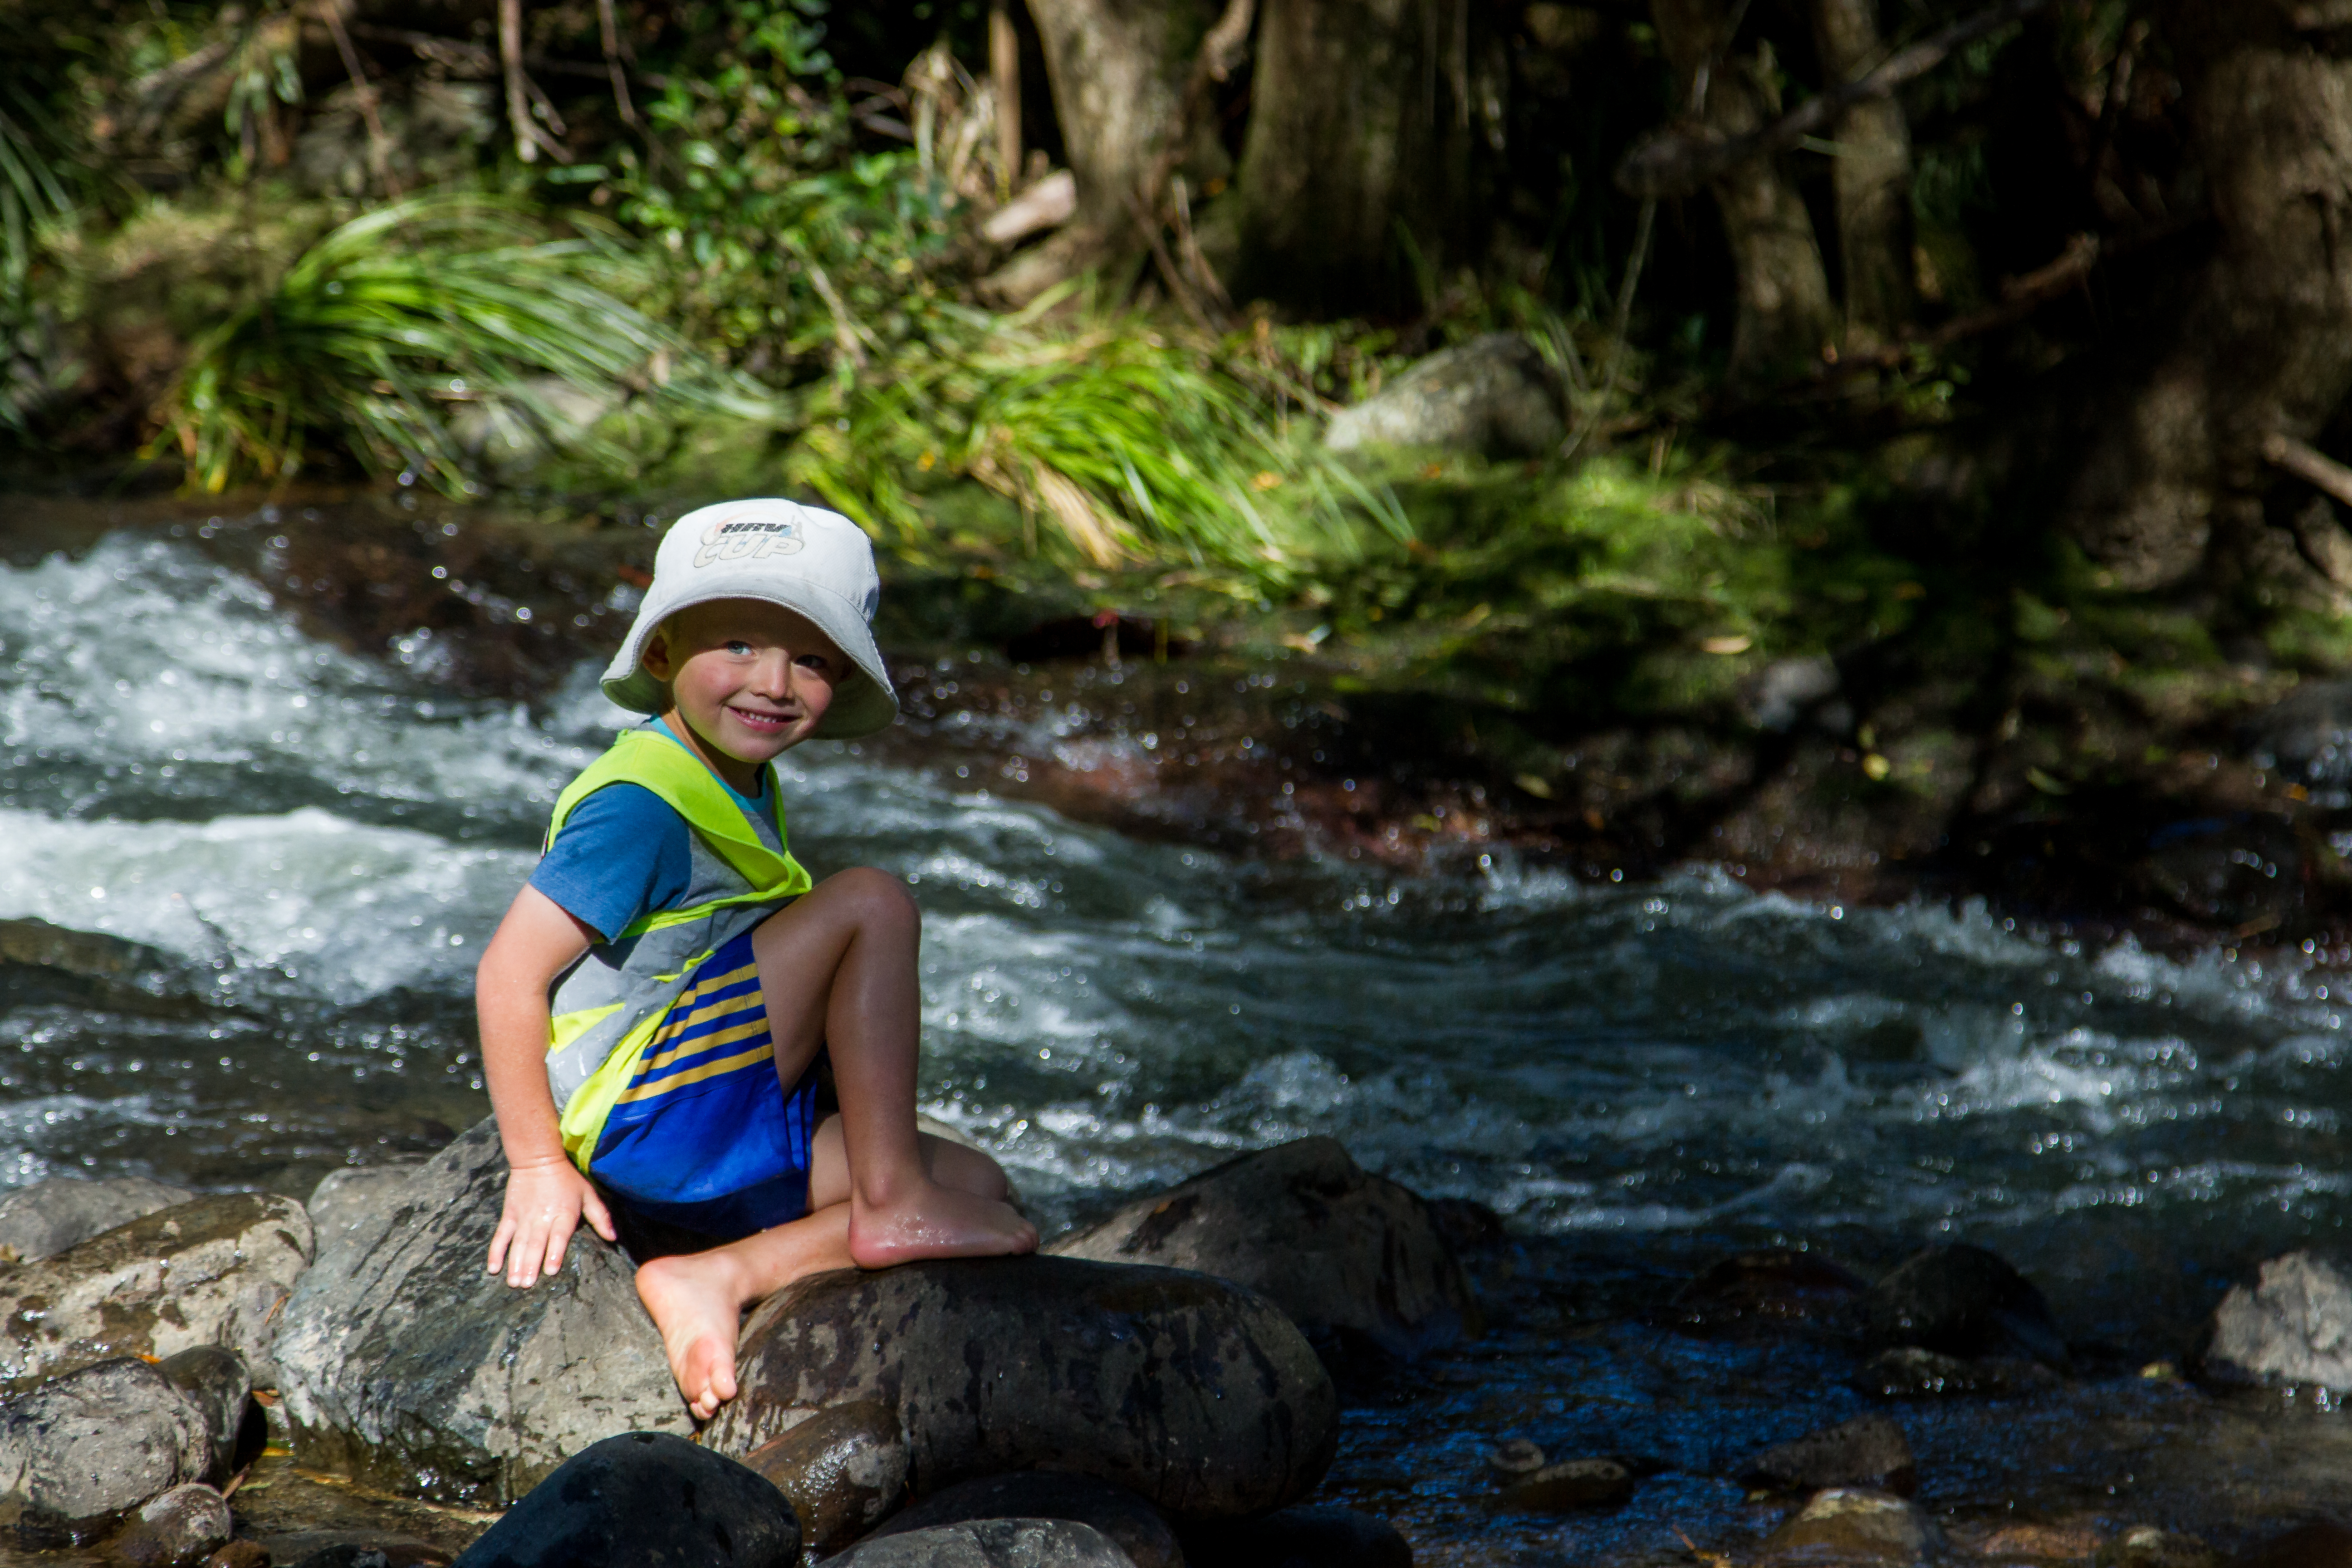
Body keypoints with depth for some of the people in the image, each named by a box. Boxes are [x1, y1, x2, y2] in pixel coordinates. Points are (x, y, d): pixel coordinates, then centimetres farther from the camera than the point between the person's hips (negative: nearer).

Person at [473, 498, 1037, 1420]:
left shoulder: (744, 791, 14)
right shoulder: (641, 806, -16)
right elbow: (509, 974, -18)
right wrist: (537, 1165, -14)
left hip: (724, 1151, 10)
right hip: (640, 1126, -10)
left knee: (976, 1179, 3)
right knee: (870, 903, -16)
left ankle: (717, 1278, -10)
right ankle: (893, 1205, -13)